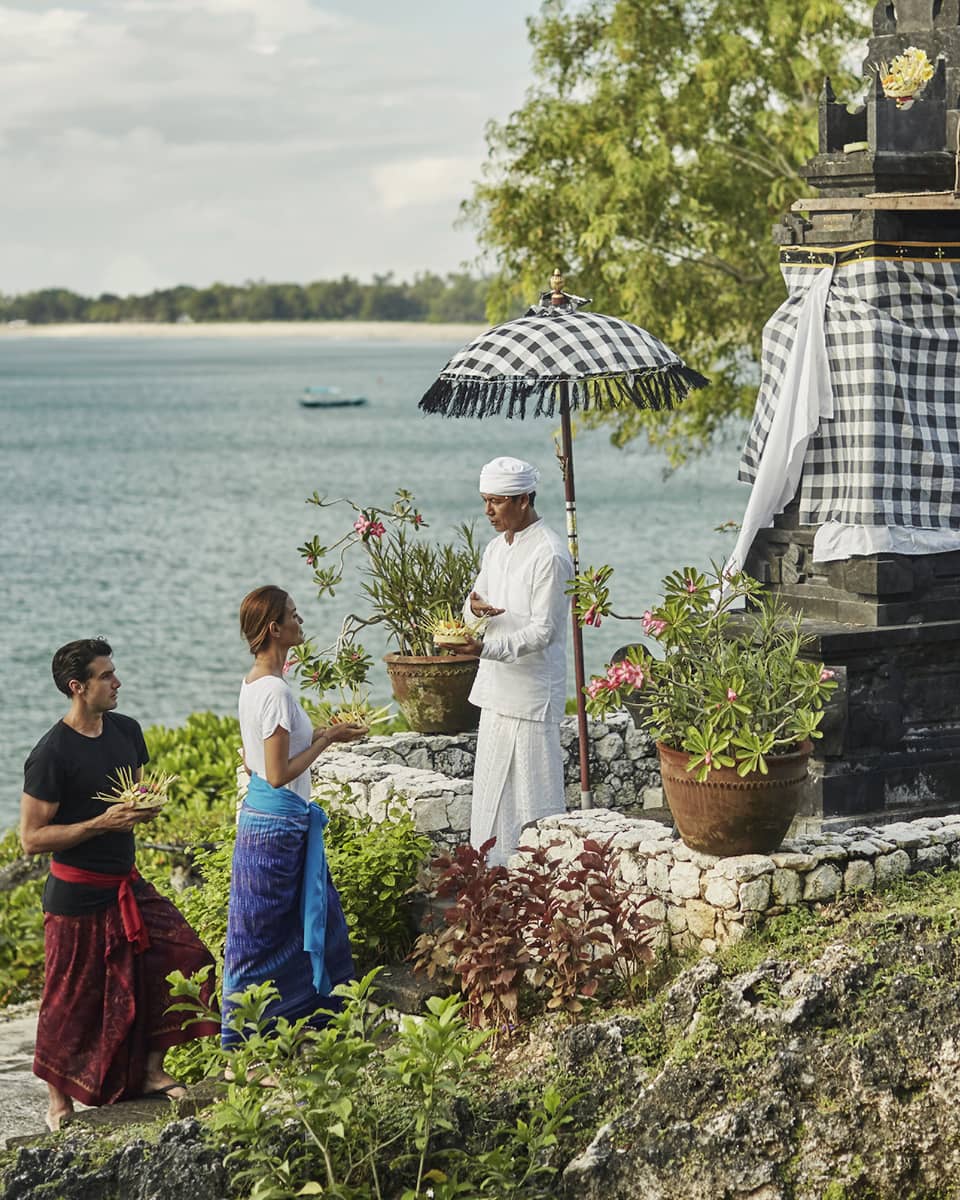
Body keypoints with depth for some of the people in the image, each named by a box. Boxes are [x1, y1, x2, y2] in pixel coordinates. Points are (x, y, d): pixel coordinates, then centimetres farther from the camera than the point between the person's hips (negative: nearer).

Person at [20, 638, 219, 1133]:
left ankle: (150, 1071, 14)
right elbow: (31, 838, -18)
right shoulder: (51, 754, -18)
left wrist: (146, 806, -3)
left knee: (181, 958, 0)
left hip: (126, 884, 7)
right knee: (73, 1000, 3)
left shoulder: (126, 730, 5)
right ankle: (59, 1102, 20)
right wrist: (103, 822, -24)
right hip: (78, 896, -7)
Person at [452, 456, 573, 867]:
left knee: (534, 797, -4)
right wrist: (475, 607, -8)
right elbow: (477, 606, 17)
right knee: (492, 795, 12)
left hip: (532, 693, -9)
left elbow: (543, 631, -18)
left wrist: (487, 648, -30)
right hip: (496, 689, 9)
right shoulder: (496, 549, 13)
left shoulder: (549, 555, -15)